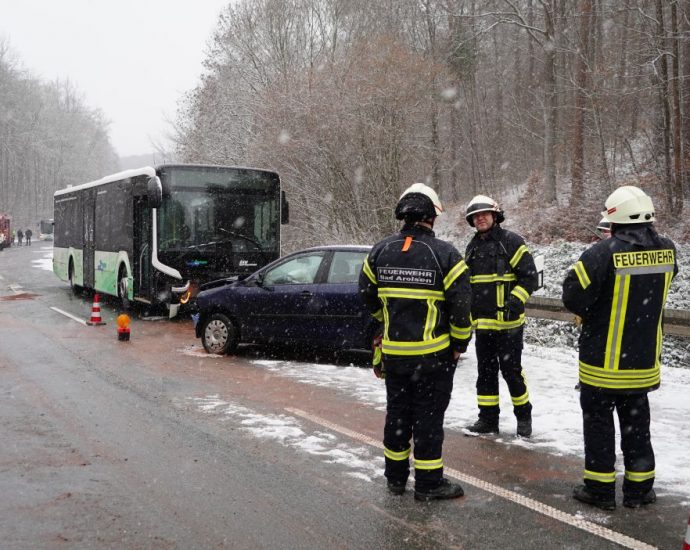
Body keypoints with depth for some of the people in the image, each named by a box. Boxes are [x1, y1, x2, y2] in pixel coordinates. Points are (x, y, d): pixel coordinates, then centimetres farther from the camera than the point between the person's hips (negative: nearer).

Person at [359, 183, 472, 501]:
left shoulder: (379, 252, 0)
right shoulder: (444, 254, -14)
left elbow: (368, 295, 10)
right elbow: (461, 305, -14)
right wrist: (460, 343, 0)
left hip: (393, 352, 4)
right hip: (434, 353, -4)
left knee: (397, 412, 16)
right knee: (429, 415, 5)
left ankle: (396, 477, 28)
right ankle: (428, 483, 13)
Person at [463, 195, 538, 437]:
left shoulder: (511, 241, -7)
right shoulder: (472, 248, 14)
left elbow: (530, 277, -11)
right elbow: (466, 283, 25)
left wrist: (516, 301, -21)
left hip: (508, 322, -6)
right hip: (482, 323, 6)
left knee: (511, 370, 0)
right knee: (485, 371, 10)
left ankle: (523, 415, 18)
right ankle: (488, 418, 20)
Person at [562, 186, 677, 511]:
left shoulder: (603, 253, -23)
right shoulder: (667, 251, -6)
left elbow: (572, 296, -17)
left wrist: (589, 311, 2)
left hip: (603, 362, -4)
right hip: (644, 359, 5)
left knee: (598, 422, 10)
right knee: (636, 421, 18)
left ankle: (600, 489, 17)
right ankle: (640, 489, 27)